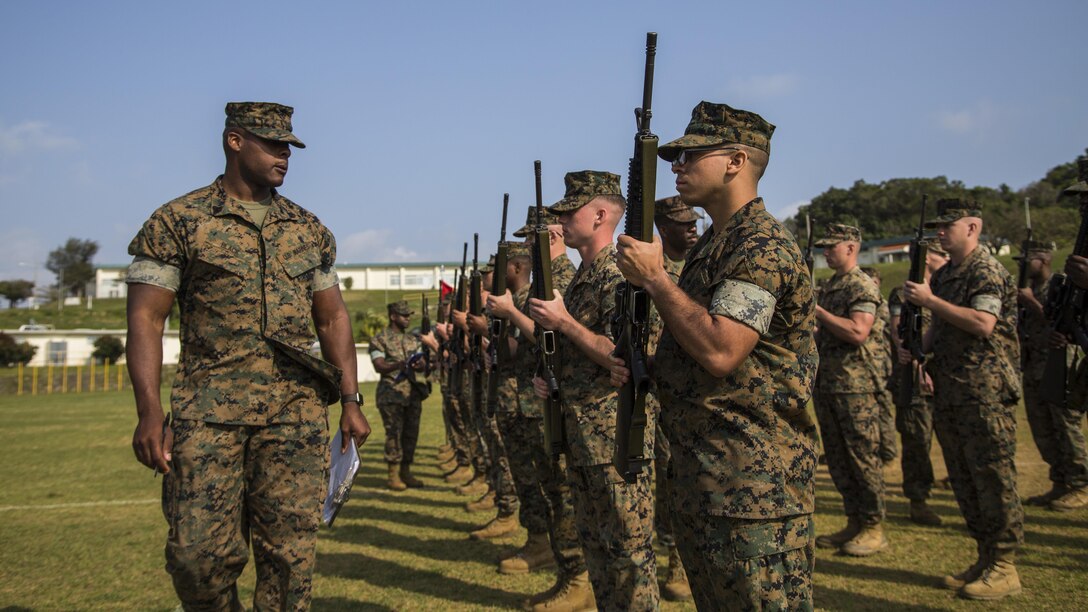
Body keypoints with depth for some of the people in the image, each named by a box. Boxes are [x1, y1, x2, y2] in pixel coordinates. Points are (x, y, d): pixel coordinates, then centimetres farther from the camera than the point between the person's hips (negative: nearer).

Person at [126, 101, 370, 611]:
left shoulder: (309, 229, 14)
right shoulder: (177, 221, 2)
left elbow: (332, 318, 17)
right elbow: (146, 317, -3)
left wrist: (351, 401, 9)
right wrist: (149, 411, -13)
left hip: (297, 409, 3)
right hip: (209, 409, -3)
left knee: (289, 553, 2)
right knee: (198, 552, -4)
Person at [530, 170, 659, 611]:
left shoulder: (618, 274, -15)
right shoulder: (582, 276, 15)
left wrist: (563, 323, -21)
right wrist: (548, 378, 9)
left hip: (614, 436, -10)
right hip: (582, 435, 10)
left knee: (627, 548, -2)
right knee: (595, 543, 17)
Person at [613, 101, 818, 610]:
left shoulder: (764, 248, -15)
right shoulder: (710, 245, 16)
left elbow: (720, 351, -27)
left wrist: (654, 278, -16)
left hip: (753, 483, -10)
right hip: (698, 475, 10)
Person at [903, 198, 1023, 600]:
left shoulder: (987, 270, -9)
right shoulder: (943, 275, 17)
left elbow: (983, 324, -23)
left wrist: (930, 300, -19)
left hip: (985, 392, -9)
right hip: (950, 393, 9)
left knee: (992, 477, -4)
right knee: (964, 480, 12)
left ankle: (1004, 568, 4)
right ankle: (985, 559, 22)